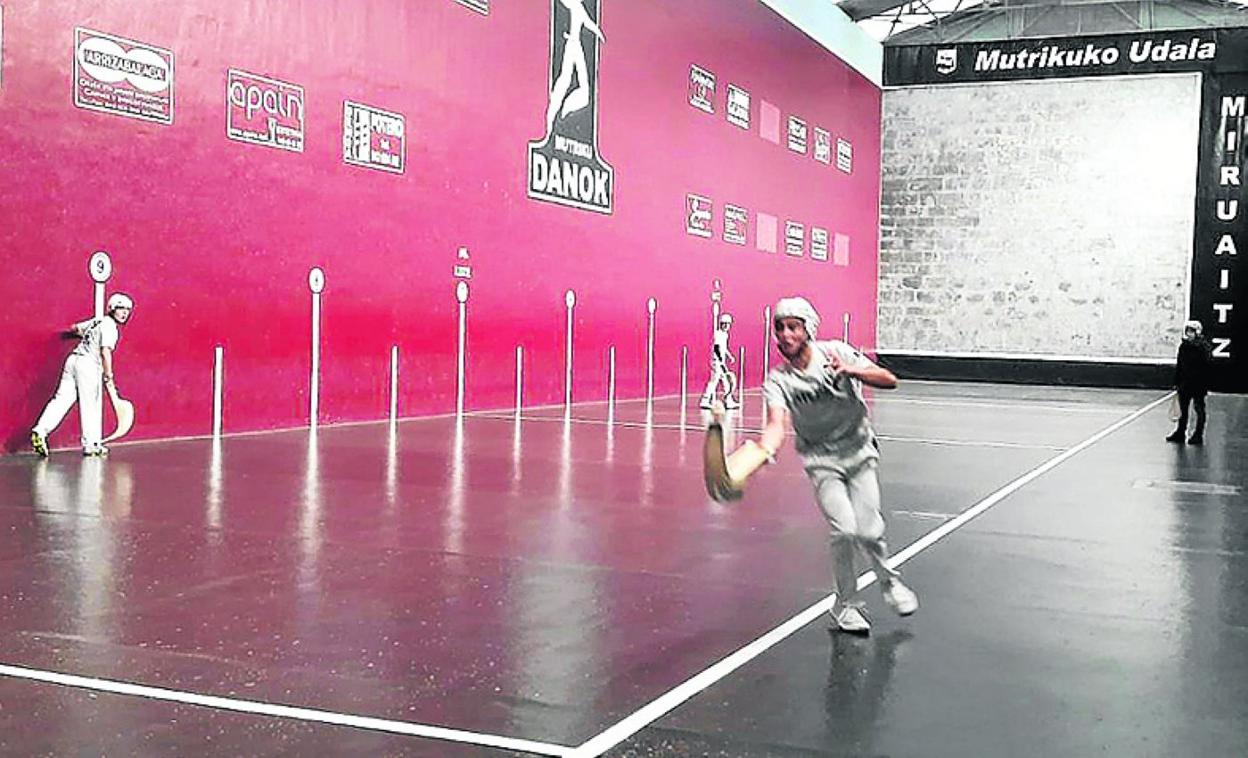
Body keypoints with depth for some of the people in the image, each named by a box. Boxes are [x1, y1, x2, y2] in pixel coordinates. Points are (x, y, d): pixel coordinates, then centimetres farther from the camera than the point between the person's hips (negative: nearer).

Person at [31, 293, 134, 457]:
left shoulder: (97, 321, 18)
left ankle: (40, 431, -9)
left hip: (73, 359, 8)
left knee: (62, 399, 3)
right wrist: (108, 374, -10)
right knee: (91, 405, 0)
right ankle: (91, 444, 5)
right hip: (89, 364, -8)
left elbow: (74, 329, 32)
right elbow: (105, 352, -17)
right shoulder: (110, 327, -7)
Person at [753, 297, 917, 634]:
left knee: (869, 531, -7)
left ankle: (889, 581, 25)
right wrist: (763, 450, -51)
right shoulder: (778, 381, -13)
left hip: (859, 452, 1)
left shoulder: (836, 353, -11)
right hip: (822, 460, -1)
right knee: (844, 530, -17)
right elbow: (778, 424, -29)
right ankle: (846, 604, 5)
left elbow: (890, 380, -14)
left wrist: (853, 371, -32)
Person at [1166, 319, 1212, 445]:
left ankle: (1198, 435, 11)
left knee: (1199, 409, 4)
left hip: (1199, 383, -6)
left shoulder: (1203, 346, -12)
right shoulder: (1183, 346, 6)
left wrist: (1206, 384, -18)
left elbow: (1207, 365, -14)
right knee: (1183, 410, 14)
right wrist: (1177, 382, 12)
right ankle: (1180, 433, 23)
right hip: (1185, 382, 6)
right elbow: (1179, 365, 13)